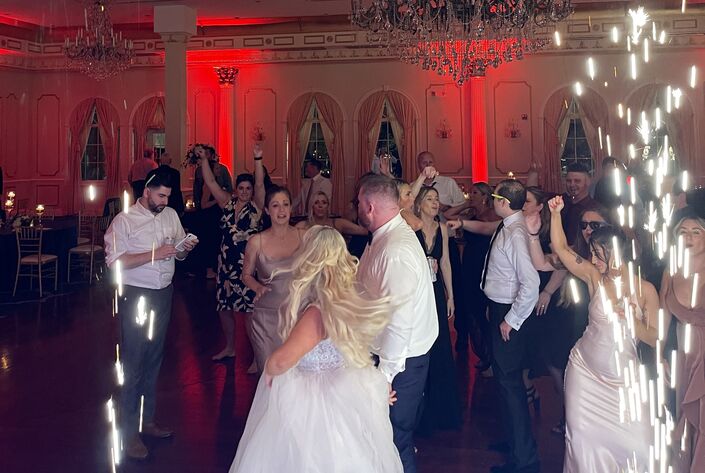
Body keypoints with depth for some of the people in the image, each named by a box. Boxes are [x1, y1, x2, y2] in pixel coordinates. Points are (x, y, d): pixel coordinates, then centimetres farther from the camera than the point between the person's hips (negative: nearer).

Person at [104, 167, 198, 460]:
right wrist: (154, 254, -24)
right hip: (136, 296, -6)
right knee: (133, 364, -1)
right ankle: (129, 433, 9)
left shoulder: (171, 215, 7)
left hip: (163, 294, 6)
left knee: (154, 360, 14)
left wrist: (185, 248, -8)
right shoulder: (124, 220, -10)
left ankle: (147, 421, 27)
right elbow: (115, 261, -18)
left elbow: (179, 254, 15)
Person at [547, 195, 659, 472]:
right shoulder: (595, 277, -5)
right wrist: (556, 213, -17)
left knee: (638, 445, -4)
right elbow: (561, 249, -9)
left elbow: (656, 339, -6)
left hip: (623, 377, -1)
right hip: (585, 370, 2)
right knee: (582, 437, 8)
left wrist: (630, 320, -21)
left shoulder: (645, 290, -9)